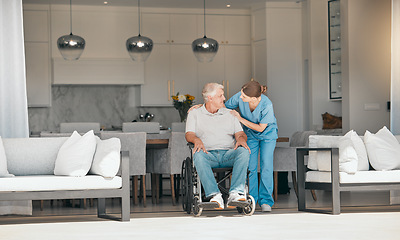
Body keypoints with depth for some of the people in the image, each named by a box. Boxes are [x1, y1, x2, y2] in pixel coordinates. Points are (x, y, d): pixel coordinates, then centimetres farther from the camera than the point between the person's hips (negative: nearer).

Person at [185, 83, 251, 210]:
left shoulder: (229, 114, 24)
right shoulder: (194, 114, 17)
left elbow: (240, 133, 15)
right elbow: (189, 134, 4)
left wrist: (241, 138, -11)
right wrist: (196, 140, -20)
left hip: (228, 154, 2)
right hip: (209, 154, -2)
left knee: (244, 151, -31)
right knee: (198, 155, -37)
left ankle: (235, 194, -42)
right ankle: (215, 196, -45)